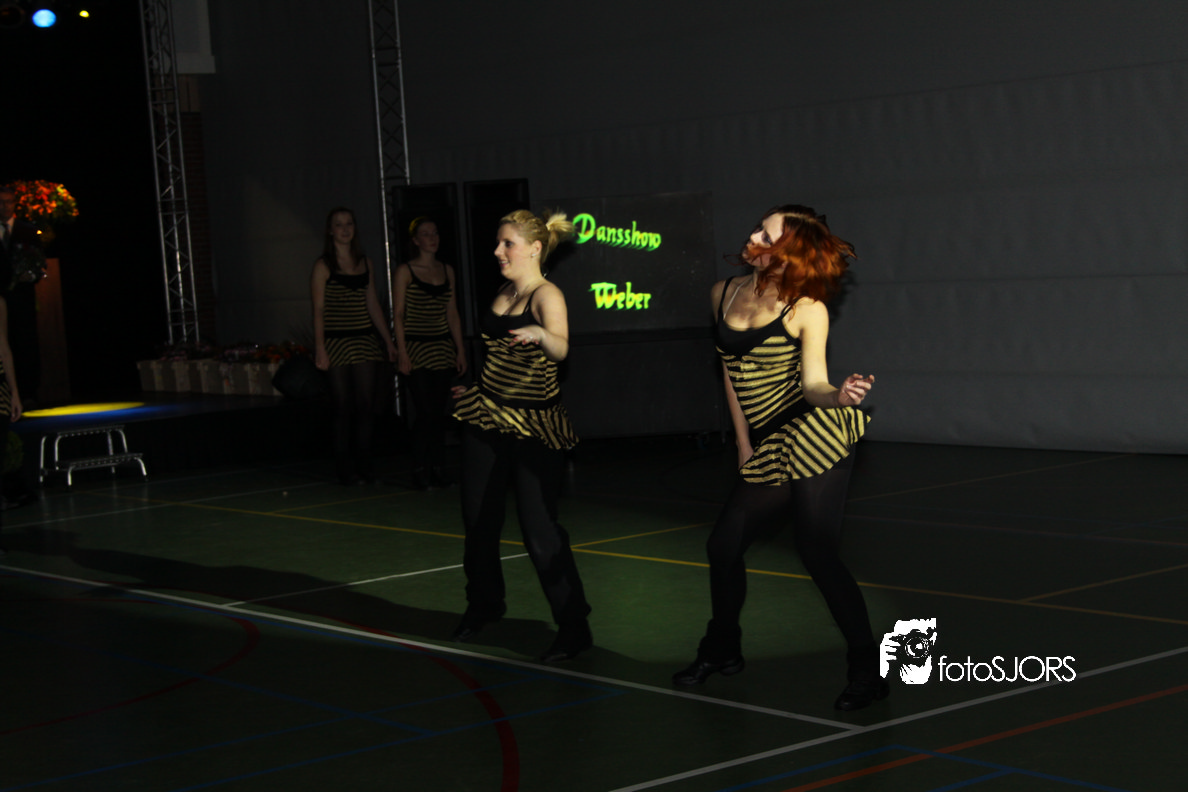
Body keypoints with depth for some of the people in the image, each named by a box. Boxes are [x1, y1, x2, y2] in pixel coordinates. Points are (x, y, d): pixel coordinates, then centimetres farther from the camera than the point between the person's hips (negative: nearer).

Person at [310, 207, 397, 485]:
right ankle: (346, 470, 5)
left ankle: (364, 467, 10)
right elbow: (318, 310, -6)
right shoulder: (323, 266, -2)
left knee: (365, 407, 3)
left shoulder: (365, 263, 13)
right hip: (337, 343, -4)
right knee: (343, 408, -2)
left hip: (365, 341, 4)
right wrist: (320, 348, -14)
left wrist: (389, 341, 13)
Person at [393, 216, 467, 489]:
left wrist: (460, 349, 11)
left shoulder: (447, 270, 13)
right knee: (426, 412, -9)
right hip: (416, 348, -5)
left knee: (440, 412, 3)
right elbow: (398, 314, -5)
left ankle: (436, 466, 11)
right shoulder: (404, 272, -2)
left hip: (443, 348, 5)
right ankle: (420, 469, -1)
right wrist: (402, 352, -11)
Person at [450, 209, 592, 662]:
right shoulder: (504, 293, 7)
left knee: (539, 530, -12)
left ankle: (574, 626, -2)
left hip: (533, 426, -8)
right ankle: (484, 605, 36)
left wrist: (541, 335, -57)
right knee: (478, 519, 14)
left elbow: (560, 349, -36)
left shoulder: (547, 296, -16)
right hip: (486, 418, 8)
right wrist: (478, 389, 31)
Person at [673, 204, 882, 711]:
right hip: (766, 450, 7)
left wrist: (839, 397, -37)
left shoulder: (805, 309, -11)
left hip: (814, 438, -7)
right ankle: (722, 651, 33)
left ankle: (867, 669, 0)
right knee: (723, 546, 11)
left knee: (816, 551, -11)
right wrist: (743, 441, 13)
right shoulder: (725, 295, 6)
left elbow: (812, 384, -14)